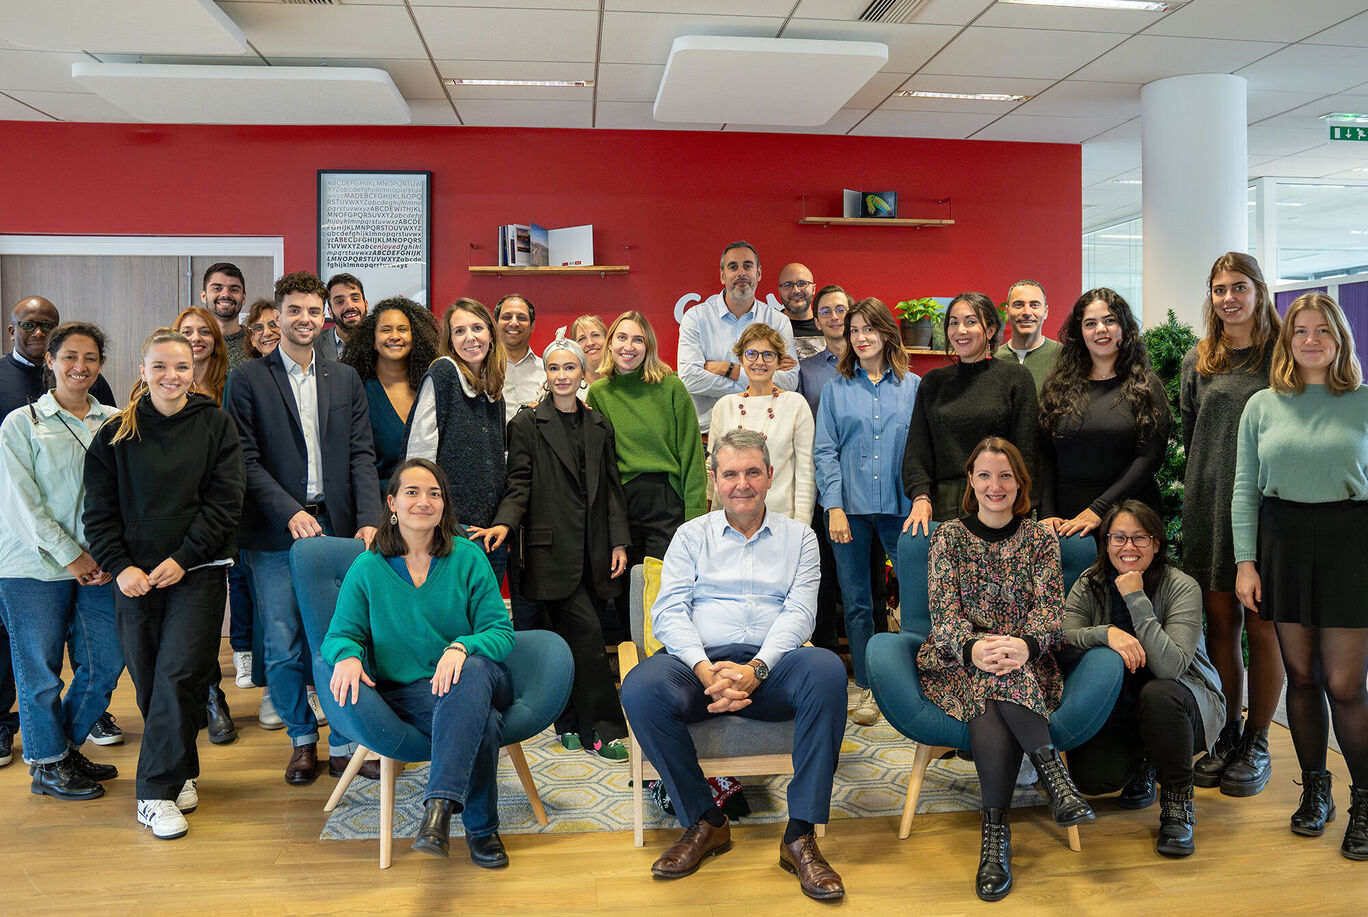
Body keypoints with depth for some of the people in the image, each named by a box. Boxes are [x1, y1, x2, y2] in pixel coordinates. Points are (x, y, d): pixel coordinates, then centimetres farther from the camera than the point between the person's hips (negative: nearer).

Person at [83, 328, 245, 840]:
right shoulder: (115, 435, 7)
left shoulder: (216, 426, 3)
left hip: (198, 572, -2)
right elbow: (99, 511, 7)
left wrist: (183, 559, -11)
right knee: (148, 680, 6)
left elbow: (225, 502, -3)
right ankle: (180, 774, 23)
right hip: (135, 576, 3)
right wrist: (120, 566, -7)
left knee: (178, 675, -11)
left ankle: (157, 792, -1)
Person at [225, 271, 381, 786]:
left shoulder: (346, 380, 12)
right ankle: (302, 739, 25)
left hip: (337, 529, 2)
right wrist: (290, 513, -15)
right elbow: (247, 460, -3)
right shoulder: (247, 380, 3)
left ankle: (344, 745, 15)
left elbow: (361, 454, 7)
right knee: (282, 650, 6)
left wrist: (369, 521, -6)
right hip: (275, 533, -2)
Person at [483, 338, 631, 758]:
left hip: (594, 549, 4)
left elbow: (612, 487, 13)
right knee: (586, 633, -9)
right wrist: (504, 522, -20)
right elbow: (519, 484, -2)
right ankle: (604, 728, 0)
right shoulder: (528, 424, 3)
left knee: (577, 640, 6)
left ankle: (570, 723, 20)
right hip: (553, 548, -4)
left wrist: (619, 541, 7)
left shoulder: (600, 426, 14)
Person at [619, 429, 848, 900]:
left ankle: (800, 835, -24)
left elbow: (798, 612, 4)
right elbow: (669, 611, 5)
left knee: (827, 669, -33)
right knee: (640, 688, -32)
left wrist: (755, 669, -15)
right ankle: (704, 821, -11)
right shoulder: (691, 535, 17)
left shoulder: (798, 536, 17)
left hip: (771, 665, 0)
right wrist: (707, 672, -14)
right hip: (700, 661, 0)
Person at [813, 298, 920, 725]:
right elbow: (825, 451, 3)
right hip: (850, 507, 1)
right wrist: (834, 506, -7)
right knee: (856, 602, 6)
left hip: (899, 506, 0)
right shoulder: (836, 388, 7)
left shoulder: (912, 385, 6)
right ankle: (867, 687, 18)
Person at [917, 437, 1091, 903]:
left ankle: (995, 829, -35)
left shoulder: (1040, 539, 10)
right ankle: (1051, 768, -30)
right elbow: (945, 610, -4)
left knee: (993, 686, -35)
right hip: (957, 662, 0)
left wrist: (1024, 644, -27)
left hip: (1028, 663, 1)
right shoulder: (948, 536, 7)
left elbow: (1049, 607, -3)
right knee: (992, 682, -36)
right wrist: (973, 649, -28)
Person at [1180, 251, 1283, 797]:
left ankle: (1257, 743, 16)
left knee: (1262, 626, 2)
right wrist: (1204, 485, 11)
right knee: (1220, 620, 8)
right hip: (1209, 506, 3)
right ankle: (1228, 735, 21)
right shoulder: (1198, 361, 10)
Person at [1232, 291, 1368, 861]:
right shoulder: (1262, 406, 8)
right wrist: (1245, 562, 1)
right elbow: (1244, 488, 7)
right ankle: (1314, 792, 24)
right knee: (1301, 675, 8)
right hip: (1282, 539, 2)